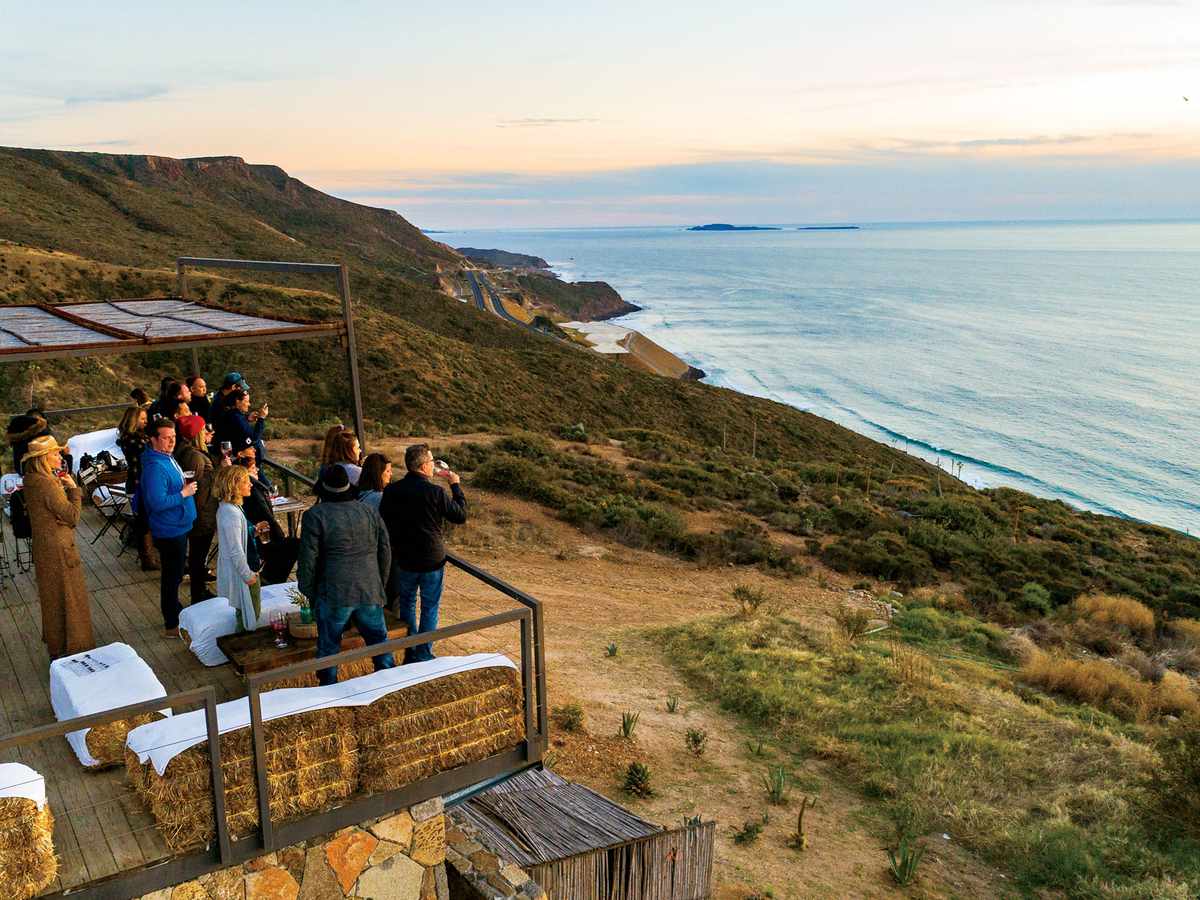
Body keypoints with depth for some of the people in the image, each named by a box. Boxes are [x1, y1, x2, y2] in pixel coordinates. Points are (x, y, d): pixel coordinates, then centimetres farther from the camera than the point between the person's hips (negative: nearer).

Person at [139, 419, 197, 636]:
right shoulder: (155, 467, -25)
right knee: (172, 577, 2)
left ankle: (176, 613, 37)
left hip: (178, 527, 10)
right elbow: (157, 502, -30)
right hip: (169, 531, -10)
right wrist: (183, 494, -22)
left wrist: (185, 487, 5)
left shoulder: (168, 458, 7)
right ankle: (171, 626, 14)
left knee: (175, 575, 22)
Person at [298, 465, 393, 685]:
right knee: (379, 640, 19)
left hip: (333, 596, -4)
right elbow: (385, 553, 10)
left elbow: (308, 561, -9)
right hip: (370, 593, 4)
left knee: (329, 646, 11)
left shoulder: (314, 516, -8)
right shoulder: (369, 512, 6)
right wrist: (380, 585, 21)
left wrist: (309, 593, 4)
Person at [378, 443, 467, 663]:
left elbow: (383, 523, 3)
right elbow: (460, 516, -8)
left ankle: (410, 653, 29)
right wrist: (455, 486, 1)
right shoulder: (435, 492, -19)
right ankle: (423, 656, 15)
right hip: (432, 560, -3)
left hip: (404, 560, 3)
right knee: (430, 608, 11)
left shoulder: (391, 491, -7)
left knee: (407, 604, 21)